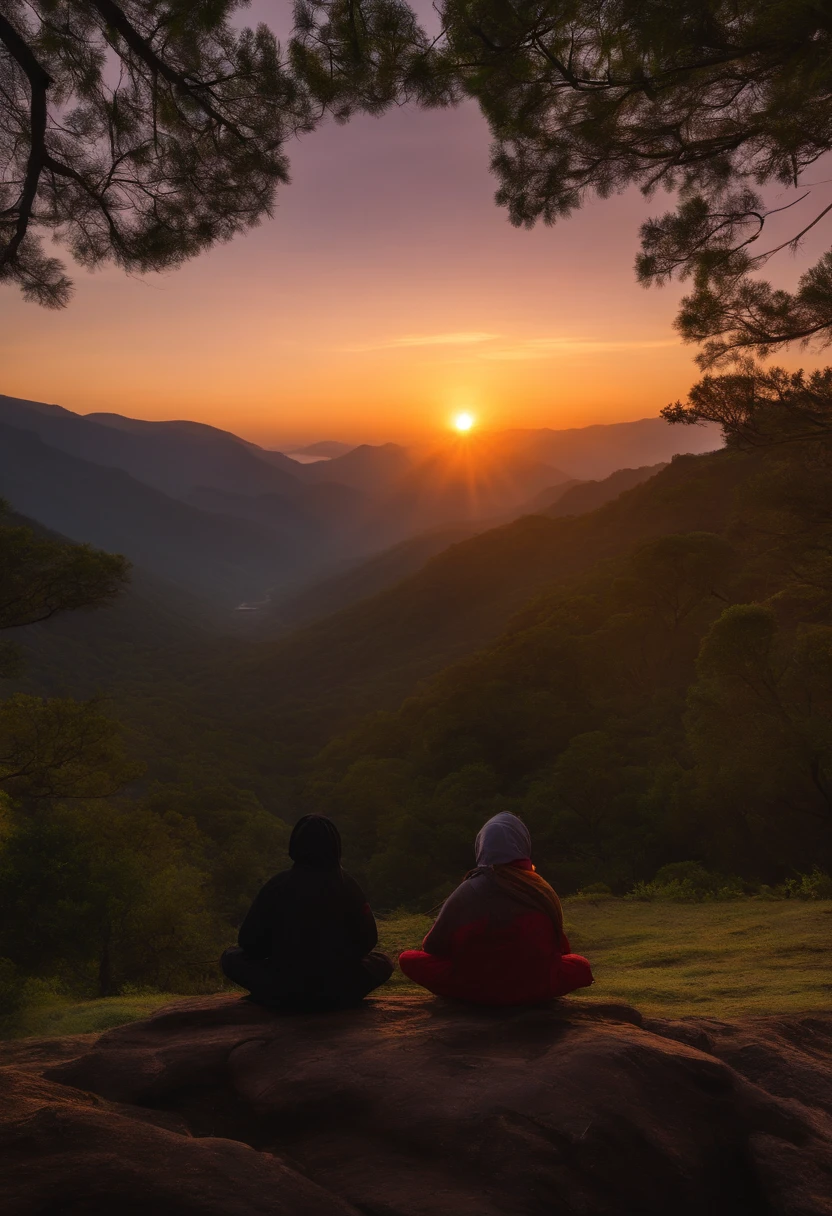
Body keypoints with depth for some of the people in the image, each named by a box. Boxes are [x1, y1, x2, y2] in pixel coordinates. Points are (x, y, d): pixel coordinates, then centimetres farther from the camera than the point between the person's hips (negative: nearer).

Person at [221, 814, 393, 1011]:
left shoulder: (278, 884, -8)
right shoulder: (347, 885, -6)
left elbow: (249, 942, -4)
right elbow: (368, 939, 2)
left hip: (283, 993, 0)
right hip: (338, 992, 1)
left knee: (231, 957, 21)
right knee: (384, 962, 27)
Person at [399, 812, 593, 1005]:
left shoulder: (468, 892, -12)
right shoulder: (543, 890, -7)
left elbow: (433, 947, -3)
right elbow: (560, 947, 8)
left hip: (473, 988, -3)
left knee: (408, 958, 13)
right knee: (581, 965, 25)